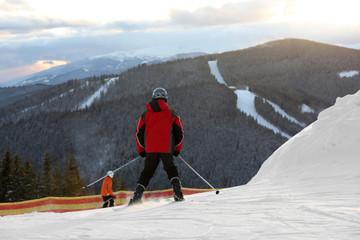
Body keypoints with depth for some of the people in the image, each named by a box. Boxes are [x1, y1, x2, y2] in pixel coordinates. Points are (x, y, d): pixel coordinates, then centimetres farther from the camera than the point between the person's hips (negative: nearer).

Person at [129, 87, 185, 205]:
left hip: (150, 150, 2)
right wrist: (177, 149, 19)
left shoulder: (145, 114, 10)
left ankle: (136, 197, 4)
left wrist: (141, 151, 21)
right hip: (166, 149, -1)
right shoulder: (172, 113, 7)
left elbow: (138, 134, 11)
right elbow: (180, 133, 8)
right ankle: (178, 194, -4)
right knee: (171, 171, 12)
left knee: (146, 173, 11)